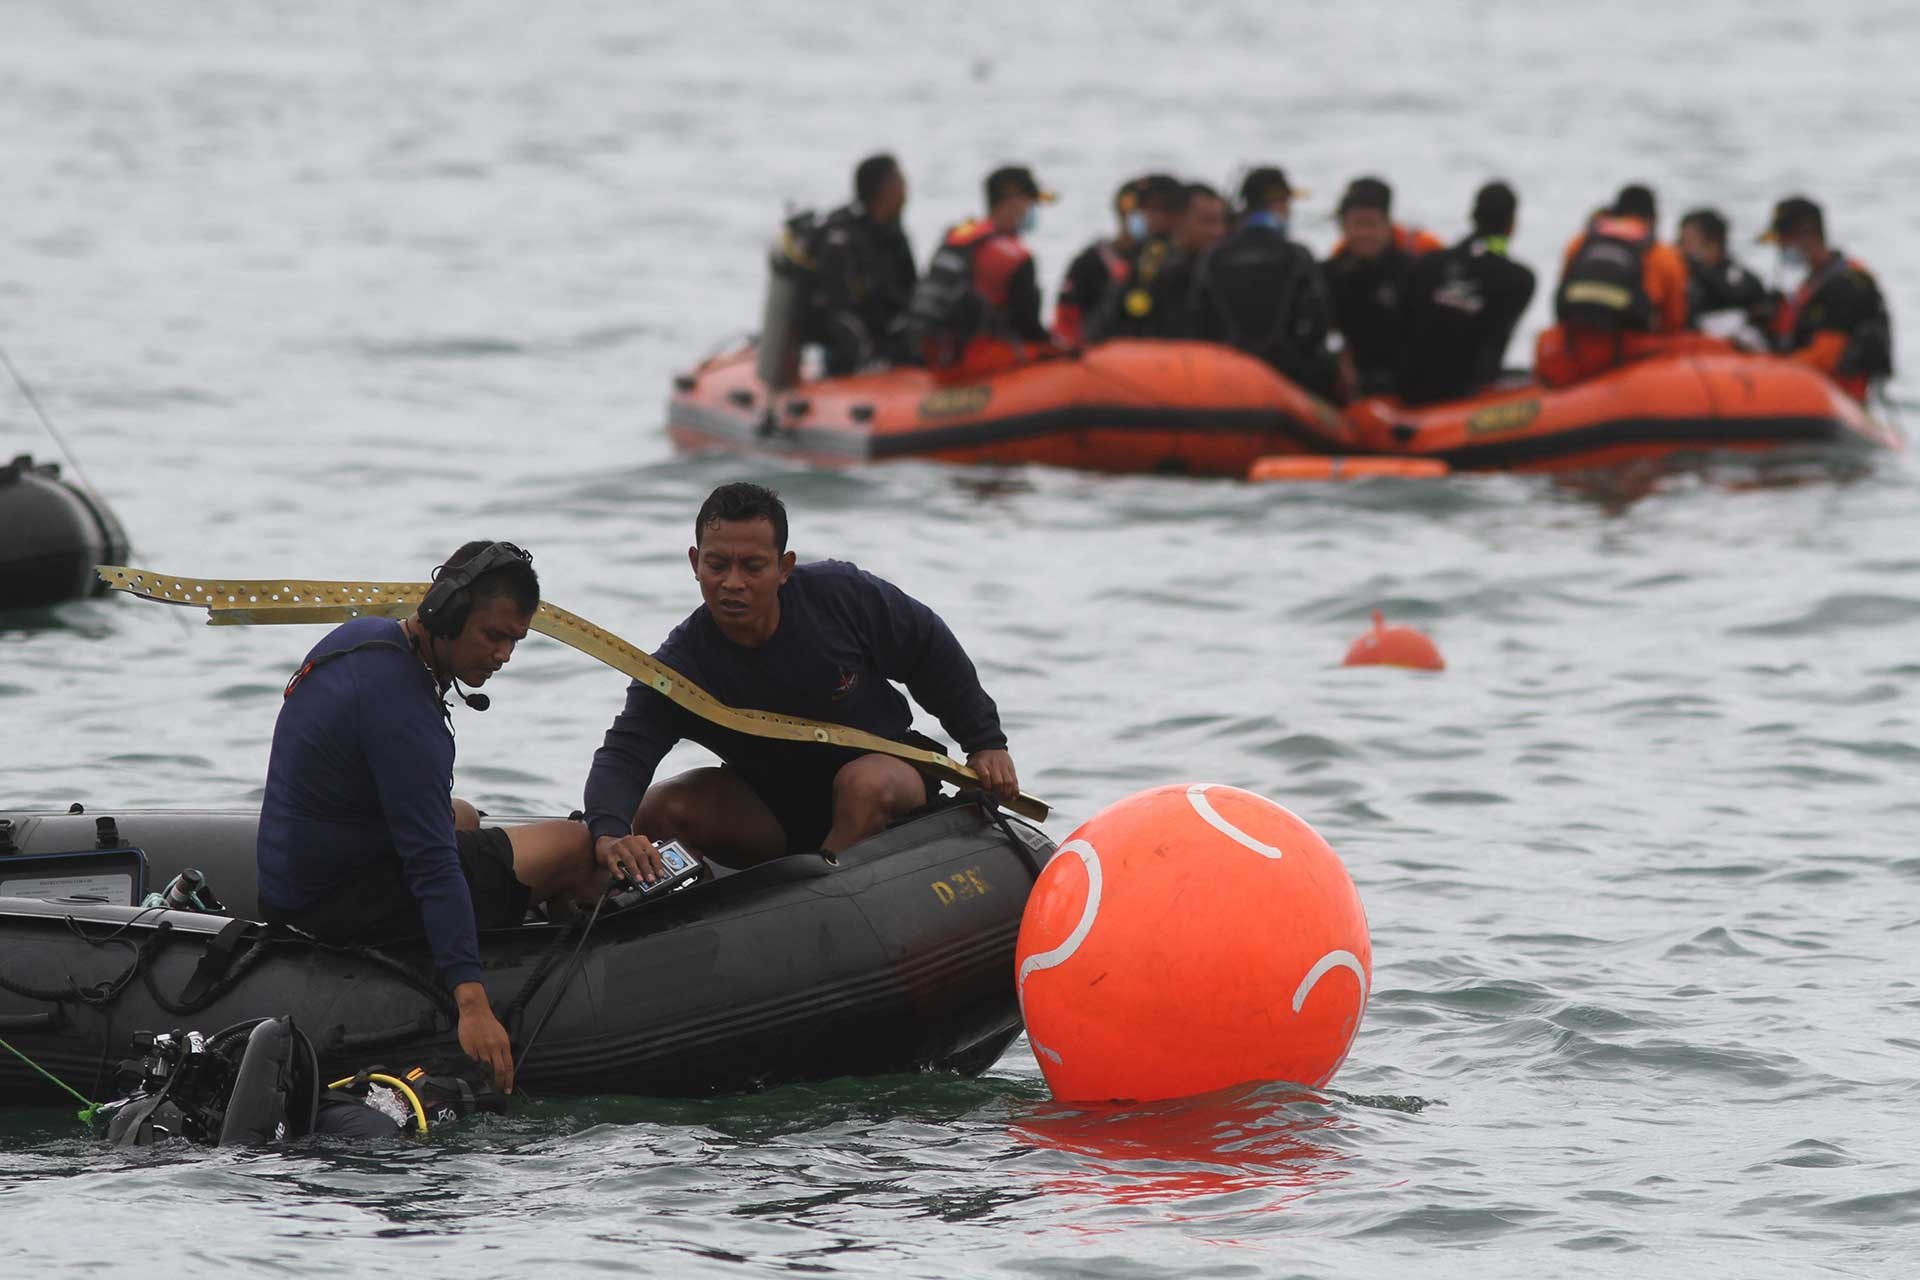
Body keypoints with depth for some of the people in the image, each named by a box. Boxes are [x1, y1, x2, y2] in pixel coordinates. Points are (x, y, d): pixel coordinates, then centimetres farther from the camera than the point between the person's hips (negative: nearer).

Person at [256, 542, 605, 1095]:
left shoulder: (360, 636, 3)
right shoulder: (399, 702, -27)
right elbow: (432, 865, -32)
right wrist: (472, 1003, -35)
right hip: (343, 905, -10)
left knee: (462, 819, 37)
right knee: (574, 848, -5)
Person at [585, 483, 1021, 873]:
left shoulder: (844, 596, -21)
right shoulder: (679, 667, -21)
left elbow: (931, 649, -3)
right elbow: (622, 755, -34)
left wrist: (986, 743, -1)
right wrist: (610, 836, -55)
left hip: (888, 767, -2)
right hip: (770, 810, 2)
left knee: (864, 782, -38)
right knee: (651, 812, -20)